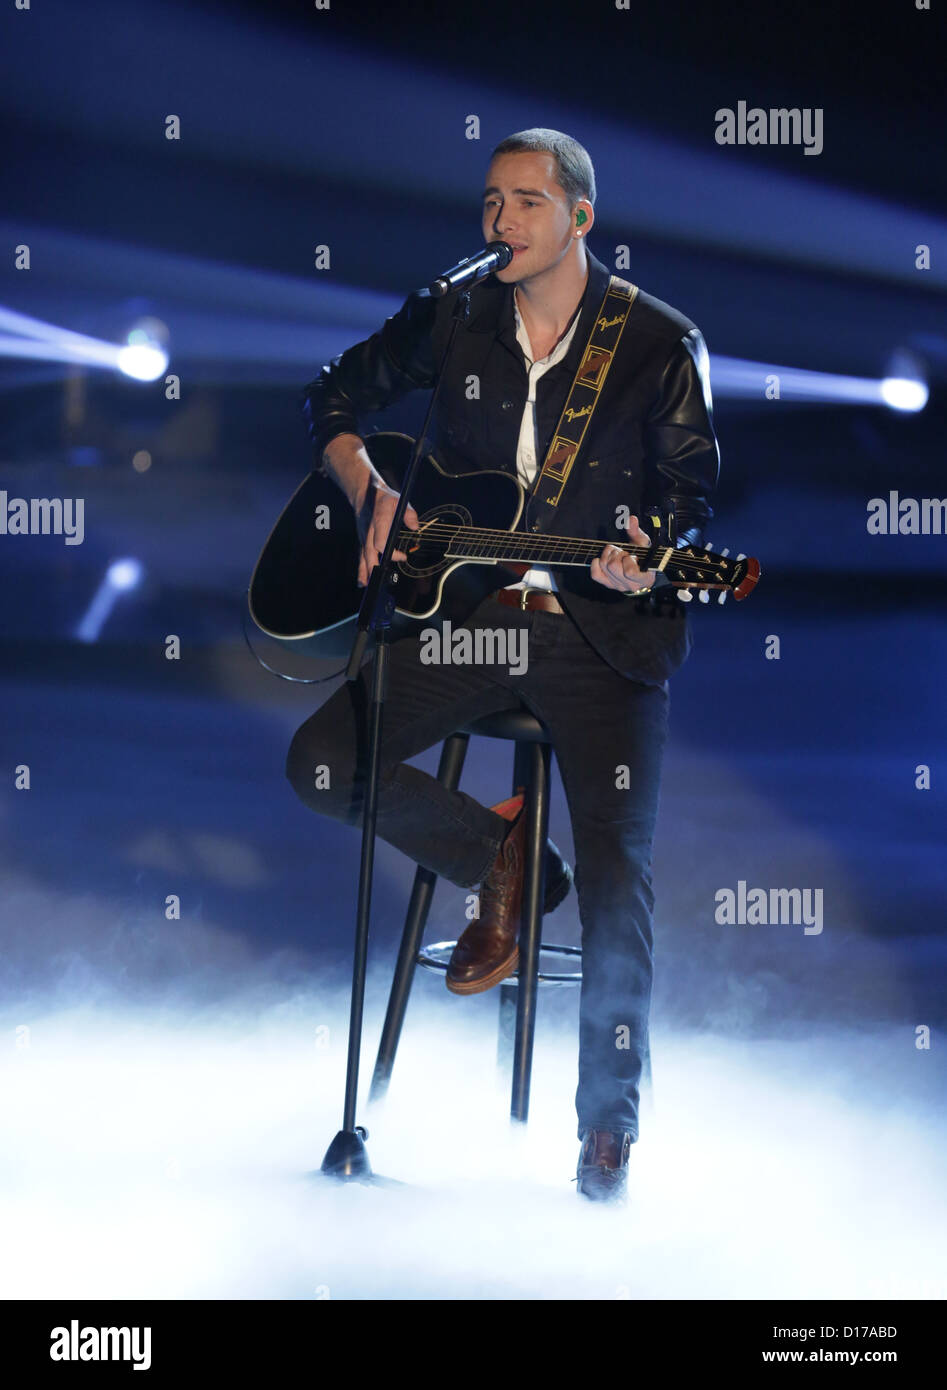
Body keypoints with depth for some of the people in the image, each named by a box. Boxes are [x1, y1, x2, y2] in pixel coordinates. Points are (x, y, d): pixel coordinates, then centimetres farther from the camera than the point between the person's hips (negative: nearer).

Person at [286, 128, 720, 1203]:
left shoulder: (660, 342, -3)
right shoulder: (454, 319, 6)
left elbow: (692, 492, -3)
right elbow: (332, 398, 17)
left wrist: (655, 561, -25)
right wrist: (370, 488, -1)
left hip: (604, 630, -4)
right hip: (464, 607, 4)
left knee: (616, 868, -14)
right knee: (321, 764, -14)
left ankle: (608, 1124, -2)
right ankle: (498, 857, 11)